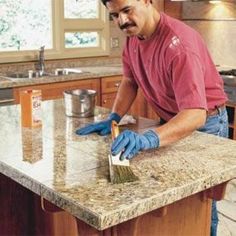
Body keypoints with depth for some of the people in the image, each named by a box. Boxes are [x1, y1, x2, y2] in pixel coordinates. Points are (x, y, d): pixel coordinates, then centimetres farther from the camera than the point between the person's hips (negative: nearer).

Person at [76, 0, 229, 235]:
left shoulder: (178, 43, -32)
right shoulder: (133, 35, -8)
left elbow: (196, 114, -42)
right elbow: (130, 81, 6)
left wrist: (149, 139, -56)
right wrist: (113, 118, -9)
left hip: (204, 123, -6)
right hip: (171, 120, 7)